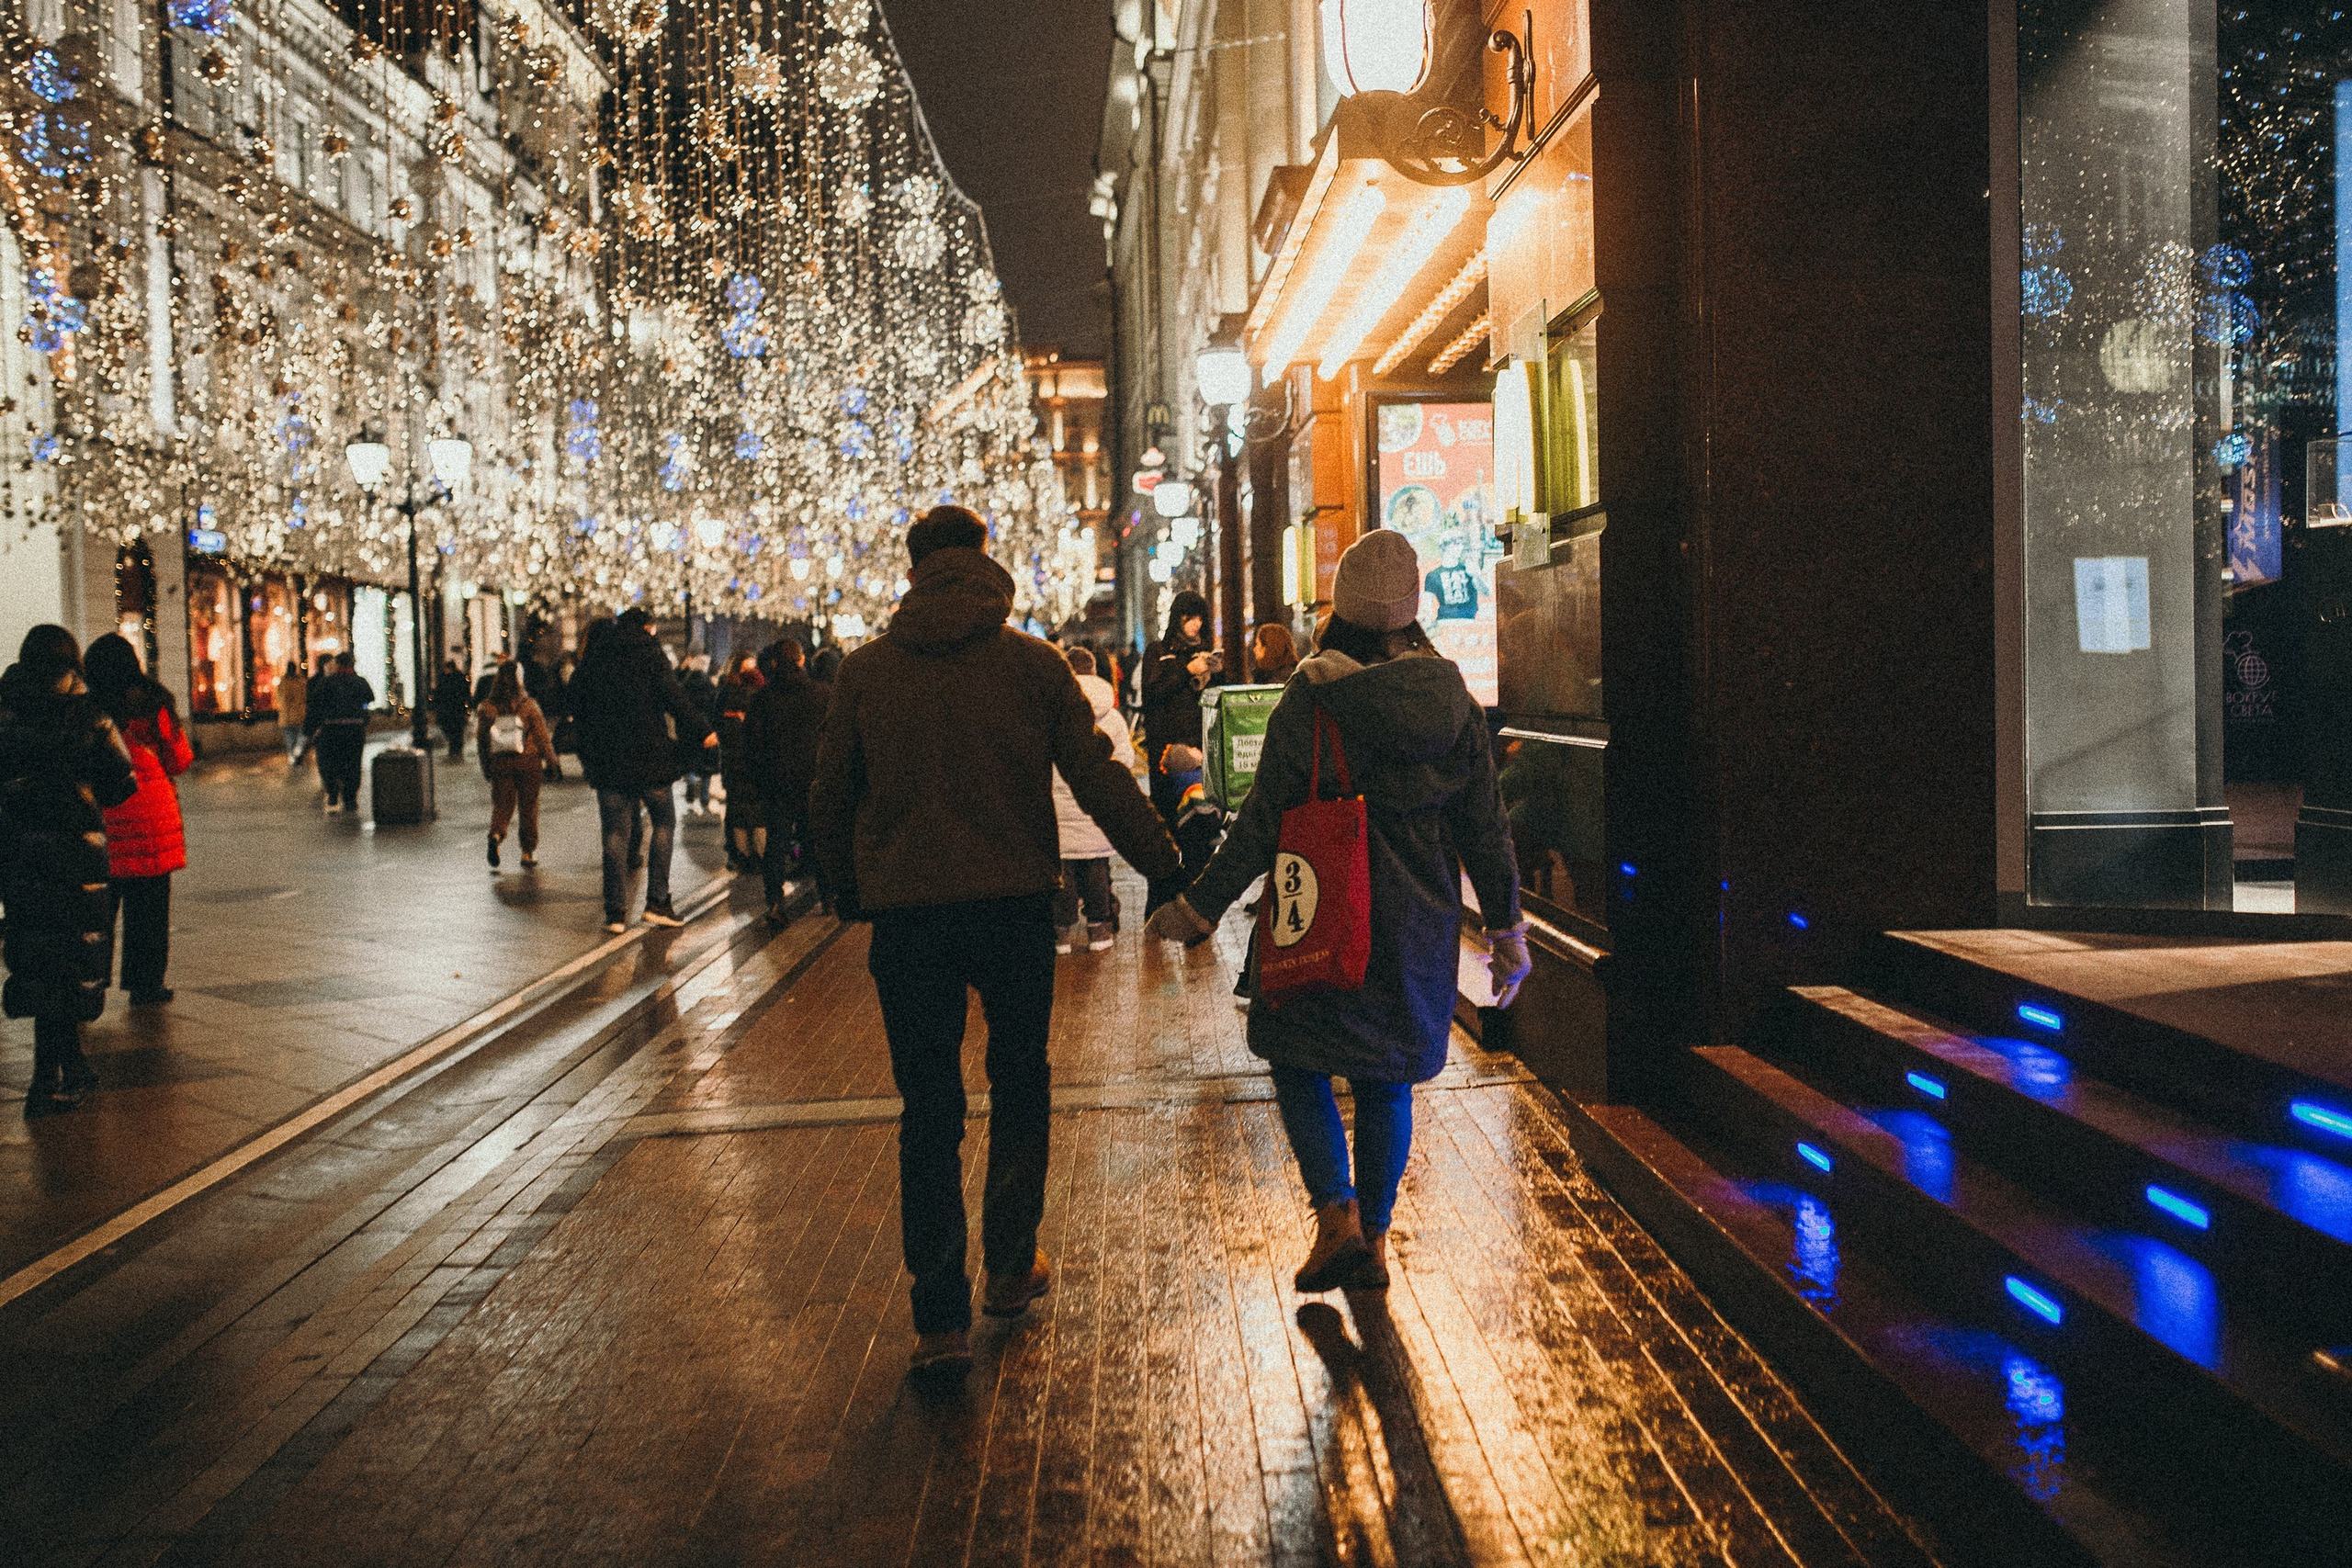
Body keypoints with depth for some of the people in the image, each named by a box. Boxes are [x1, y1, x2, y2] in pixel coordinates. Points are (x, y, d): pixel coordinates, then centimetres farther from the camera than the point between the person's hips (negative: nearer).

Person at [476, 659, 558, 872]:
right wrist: (552, 762, 5)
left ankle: (496, 834, -21)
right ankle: (529, 852, 12)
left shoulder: (488, 709, 0)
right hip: (528, 762, -2)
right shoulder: (528, 706, -7)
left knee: (502, 804, 9)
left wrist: (486, 767, 16)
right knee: (529, 807, 9)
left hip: (500, 764, 2)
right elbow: (542, 738, -5)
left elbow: (481, 741, 5)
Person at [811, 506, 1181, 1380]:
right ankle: (1010, 1268, 28)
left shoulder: (866, 672, 1)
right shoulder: (1033, 664, -3)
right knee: (1019, 1086, 19)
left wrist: (848, 896, 21)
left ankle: (941, 1323, 2)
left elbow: (829, 802, 6)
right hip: (1015, 906, 0)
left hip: (907, 915, 0)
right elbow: (1099, 782, -5)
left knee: (928, 1113, 5)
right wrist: (1167, 867, 4)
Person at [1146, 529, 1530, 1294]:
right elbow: (1485, 828, 4)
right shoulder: (1453, 701, -1)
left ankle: (1338, 1214, -4)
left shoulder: (1311, 699, -13)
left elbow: (1263, 819, -12)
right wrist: (1507, 927, 14)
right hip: (1417, 923, 4)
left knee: (1300, 1065, 12)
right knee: (1387, 1081, 15)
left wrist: (1200, 907, -3)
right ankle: (1373, 1241, 21)